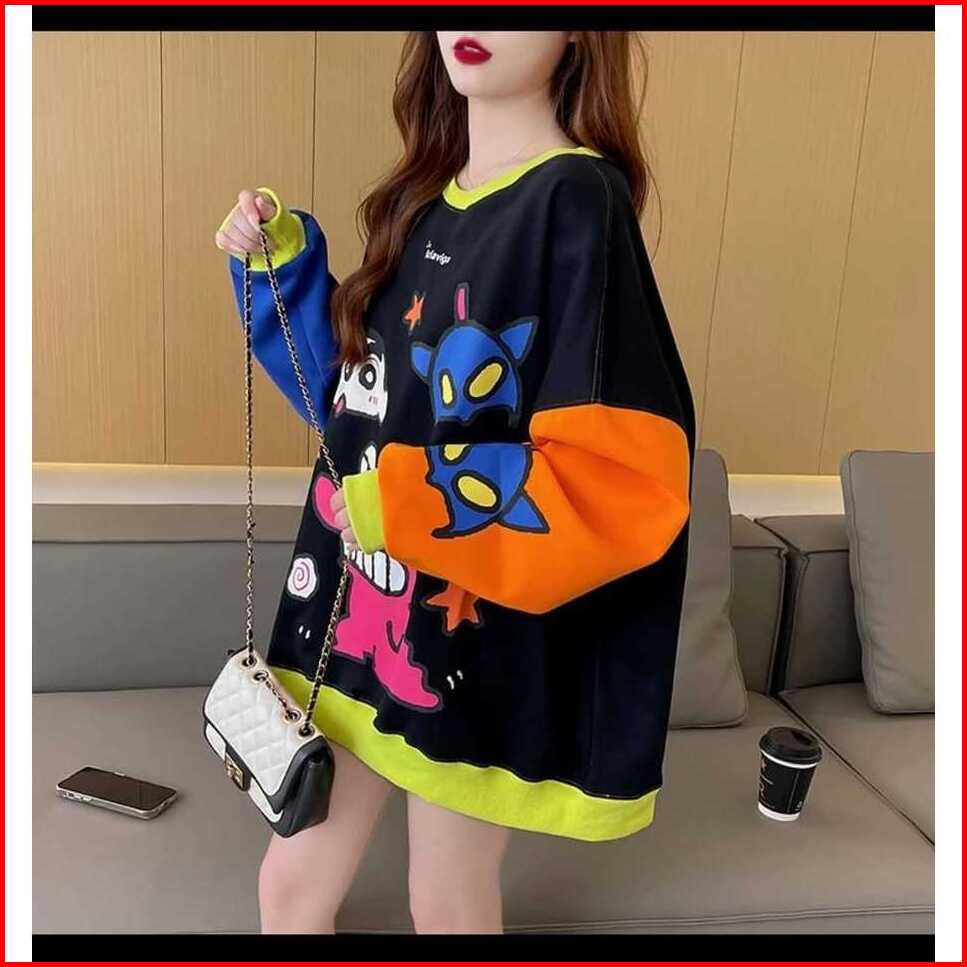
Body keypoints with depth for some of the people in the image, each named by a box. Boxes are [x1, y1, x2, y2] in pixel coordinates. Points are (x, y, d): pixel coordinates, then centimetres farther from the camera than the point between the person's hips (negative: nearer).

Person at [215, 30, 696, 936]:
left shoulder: (576, 201, -15)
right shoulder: (419, 196, 9)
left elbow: (625, 470, -22)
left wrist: (413, 500, -26)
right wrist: (282, 262, 6)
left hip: (470, 626, -7)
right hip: (357, 602, 7)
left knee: (446, 904, 16)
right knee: (292, 882, 19)